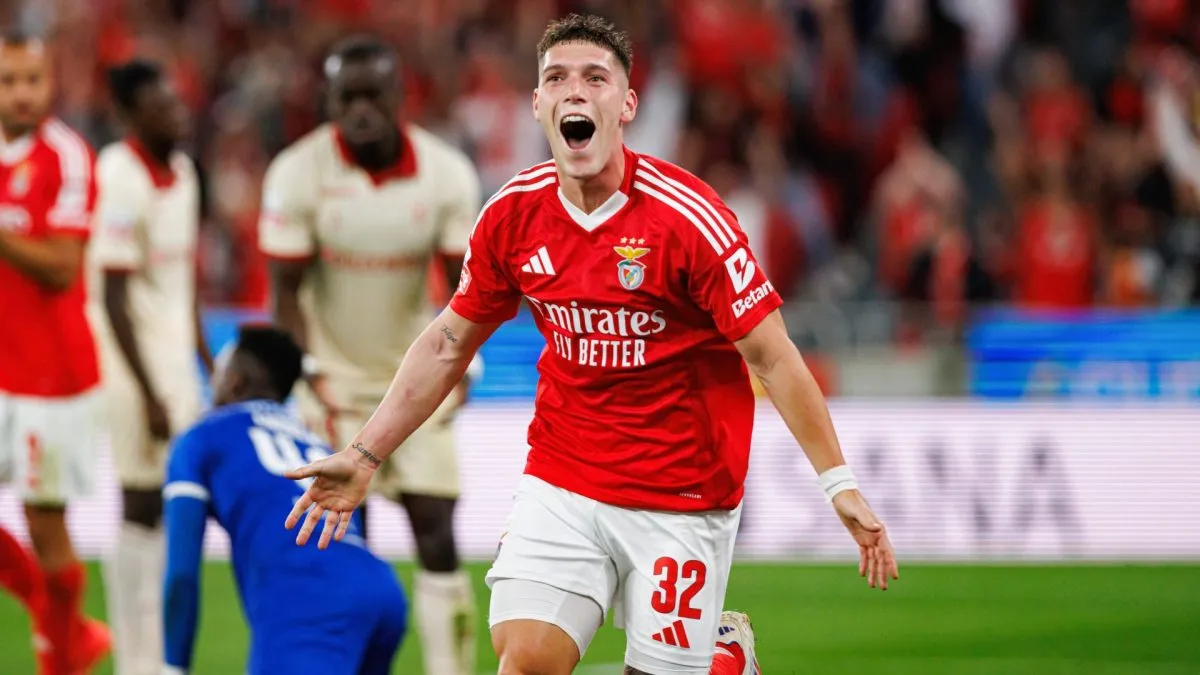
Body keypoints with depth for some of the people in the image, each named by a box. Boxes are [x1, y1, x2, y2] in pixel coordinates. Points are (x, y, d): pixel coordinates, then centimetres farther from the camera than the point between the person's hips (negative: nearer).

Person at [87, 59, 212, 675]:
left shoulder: (182, 171, 9)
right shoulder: (122, 181, -18)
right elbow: (114, 300, -19)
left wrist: (208, 364, 21)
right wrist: (150, 396, -20)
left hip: (176, 362, 8)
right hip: (134, 365, -8)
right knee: (142, 506, -5)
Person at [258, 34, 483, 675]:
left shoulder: (445, 172, -9)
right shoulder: (298, 173, -14)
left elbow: (463, 284, -2)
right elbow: (286, 289, -10)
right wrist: (312, 375, -19)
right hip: (337, 376, -2)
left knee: (438, 541, -2)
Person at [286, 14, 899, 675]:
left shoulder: (686, 216, -16)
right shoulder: (514, 213, -3)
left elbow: (772, 357, -12)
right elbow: (448, 345, 11)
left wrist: (839, 482, -16)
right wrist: (364, 455, 9)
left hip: (682, 495, -3)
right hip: (560, 478, 3)